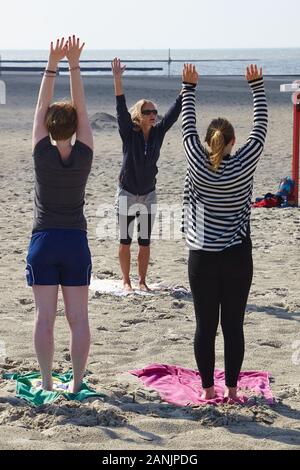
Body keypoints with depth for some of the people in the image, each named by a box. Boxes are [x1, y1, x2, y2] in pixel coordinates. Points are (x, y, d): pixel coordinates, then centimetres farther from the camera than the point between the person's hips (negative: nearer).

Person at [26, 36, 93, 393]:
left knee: (45, 316, 3)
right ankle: (77, 382, 8)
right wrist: (73, 65, -3)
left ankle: (47, 383, 7)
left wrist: (52, 65, -4)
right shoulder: (84, 155, -6)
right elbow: (81, 108, -2)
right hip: (75, 242, 1)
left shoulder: (42, 154, -8)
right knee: (78, 318, 5)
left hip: (43, 242, -1)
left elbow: (41, 107, -4)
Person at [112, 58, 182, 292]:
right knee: (125, 241, 4)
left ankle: (142, 281, 17)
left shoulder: (158, 132, -1)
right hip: (127, 193, -3)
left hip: (148, 194, 3)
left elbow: (174, 112, -6)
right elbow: (121, 108, -23)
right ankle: (126, 281, 16)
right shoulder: (129, 133, -11)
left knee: (145, 242, 7)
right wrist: (117, 80, -36)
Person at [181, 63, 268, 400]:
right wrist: (257, 84, 14)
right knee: (233, 325, 5)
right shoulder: (244, 164, -6)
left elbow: (187, 124, 7)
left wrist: (189, 87, 18)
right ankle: (232, 388, 10)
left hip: (202, 257, 0)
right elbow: (261, 124, 5)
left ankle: (208, 389, 9)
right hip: (238, 256, 0)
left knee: (205, 325, 5)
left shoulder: (197, 162, -5)